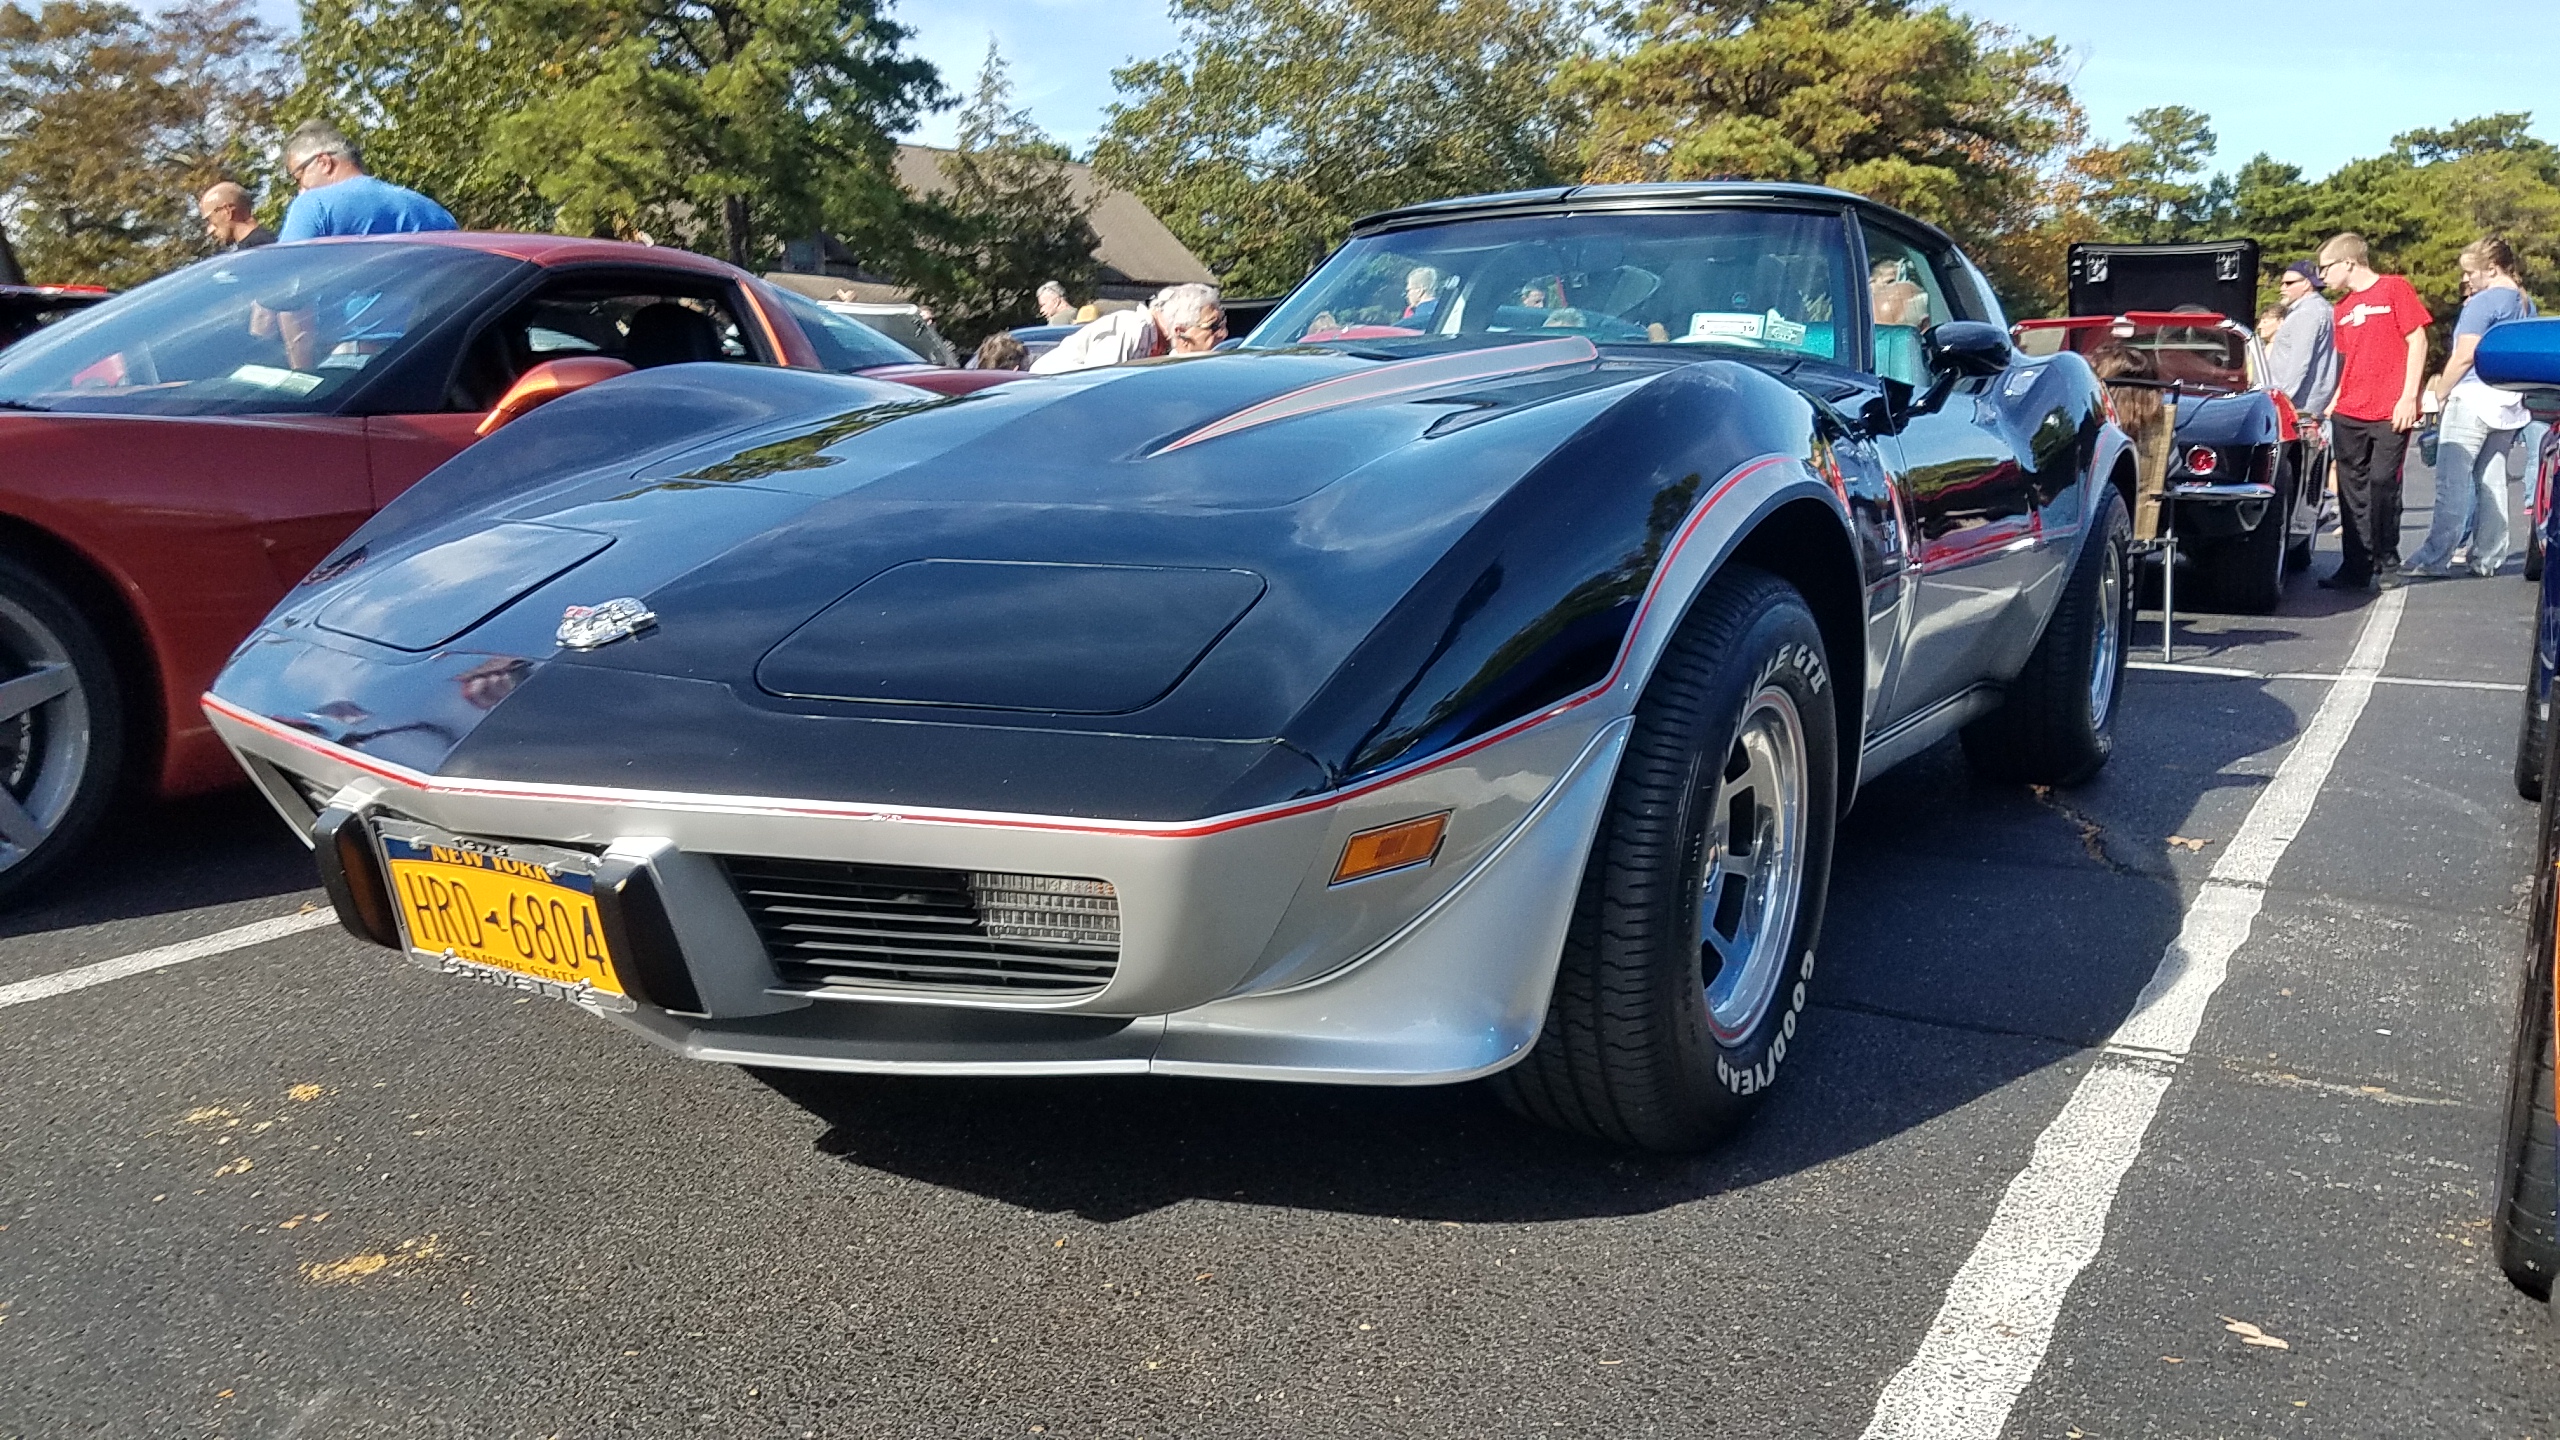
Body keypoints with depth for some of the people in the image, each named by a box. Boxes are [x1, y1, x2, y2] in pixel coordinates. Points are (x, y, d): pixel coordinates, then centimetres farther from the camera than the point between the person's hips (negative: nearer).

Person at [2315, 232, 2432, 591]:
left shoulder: (2395, 288, -1)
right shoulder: (2342, 307, 16)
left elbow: (2417, 341, -5)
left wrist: (2408, 397, -11)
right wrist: (2334, 403, 15)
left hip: (2390, 413, -6)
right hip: (2348, 414, 6)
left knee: (2383, 486, -4)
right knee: (2352, 491, 4)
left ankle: (2387, 562, 8)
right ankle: (2356, 567, 9)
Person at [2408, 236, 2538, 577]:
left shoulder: (2482, 303, -11)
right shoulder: (2526, 304, 16)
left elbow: (2464, 356, -14)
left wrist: (2439, 391, -3)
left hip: (2473, 397, -9)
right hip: (2510, 404, 9)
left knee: (2452, 482, -10)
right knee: (2492, 482, 10)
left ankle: (2434, 559, -13)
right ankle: (2488, 558, 11)